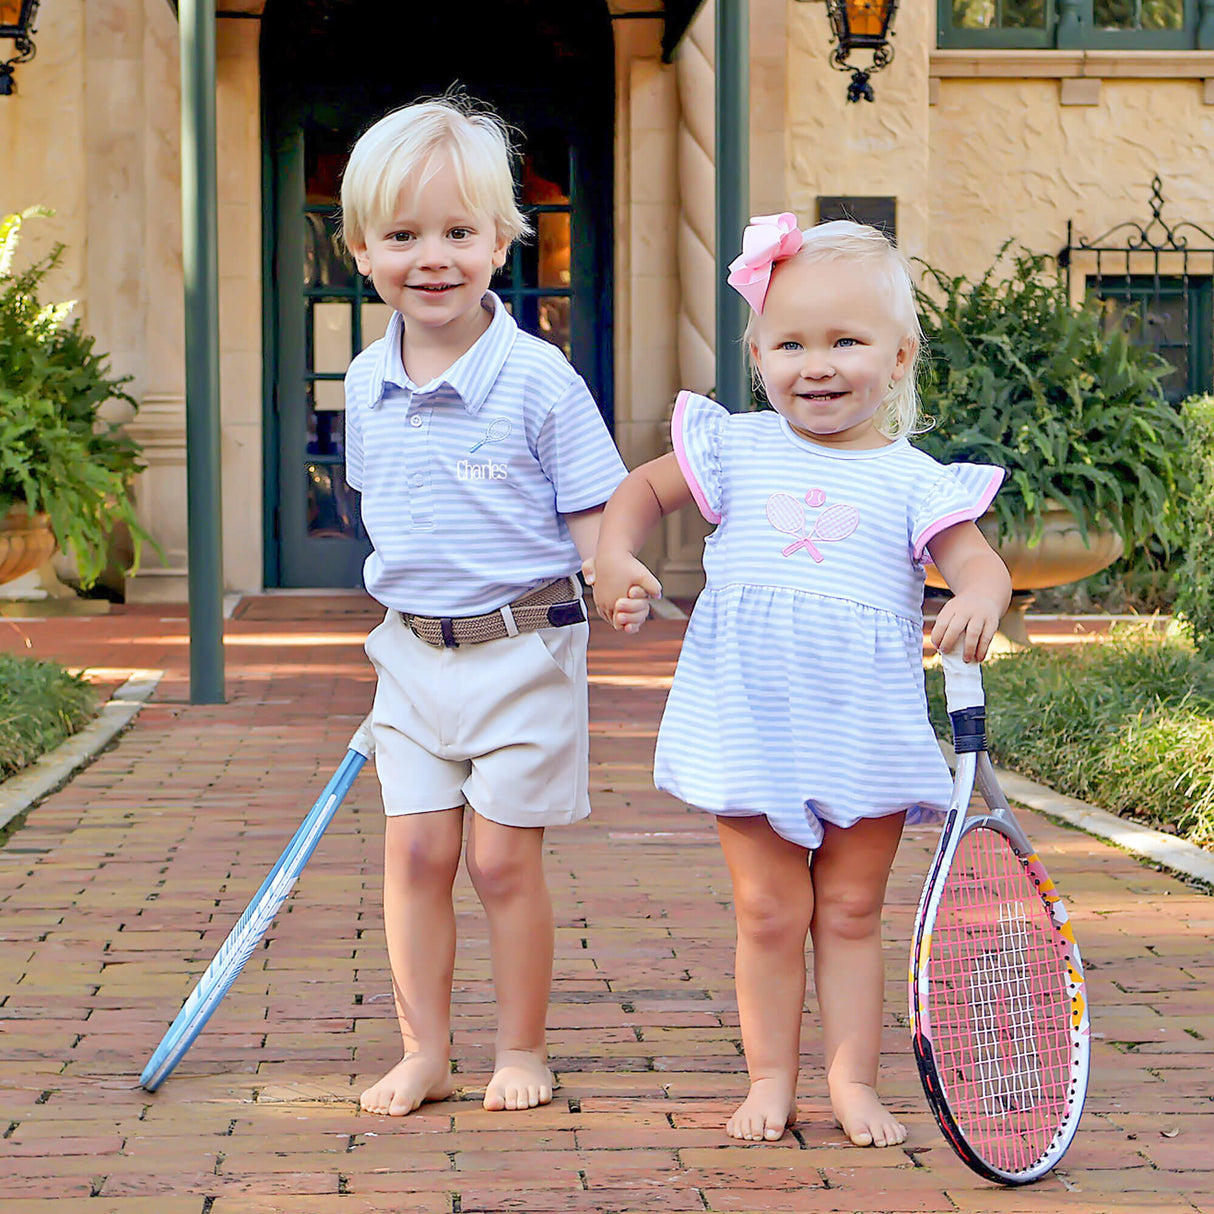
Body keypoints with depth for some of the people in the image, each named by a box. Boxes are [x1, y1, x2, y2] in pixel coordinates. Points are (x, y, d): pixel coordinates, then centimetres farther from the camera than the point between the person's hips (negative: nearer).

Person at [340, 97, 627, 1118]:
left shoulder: (538, 379, -12)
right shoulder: (367, 384, 4)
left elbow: (591, 516, -9)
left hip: (522, 647, -4)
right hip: (412, 651, 5)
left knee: (504, 858, 1)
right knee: (416, 850, 4)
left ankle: (523, 1050, 17)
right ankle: (425, 1051, 16)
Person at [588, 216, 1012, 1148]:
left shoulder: (912, 480, -1)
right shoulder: (736, 450, 5)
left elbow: (976, 559, -9)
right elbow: (643, 487, 18)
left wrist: (979, 600, -33)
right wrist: (616, 554, -1)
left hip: (867, 733, -1)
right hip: (752, 725, 1)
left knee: (851, 911, 8)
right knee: (769, 914, 6)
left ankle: (854, 1080, 18)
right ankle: (771, 1080, 17)